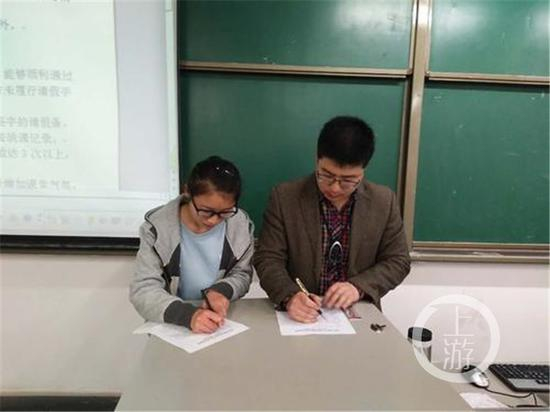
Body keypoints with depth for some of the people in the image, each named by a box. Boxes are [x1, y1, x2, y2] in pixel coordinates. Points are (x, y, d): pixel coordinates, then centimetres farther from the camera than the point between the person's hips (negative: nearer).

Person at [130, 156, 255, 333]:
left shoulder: (241, 225, -7)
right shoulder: (158, 227, -13)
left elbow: (242, 274, 5)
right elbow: (142, 290, -15)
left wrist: (222, 290, -17)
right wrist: (187, 314, -31)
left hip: (225, 321, 1)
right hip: (172, 325, -1)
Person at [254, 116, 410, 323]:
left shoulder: (384, 201, -2)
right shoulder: (284, 197, -7)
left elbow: (398, 261, 4)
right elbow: (268, 259, -6)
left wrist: (359, 287, -13)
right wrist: (290, 297, -24)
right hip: (300, 317, 0)